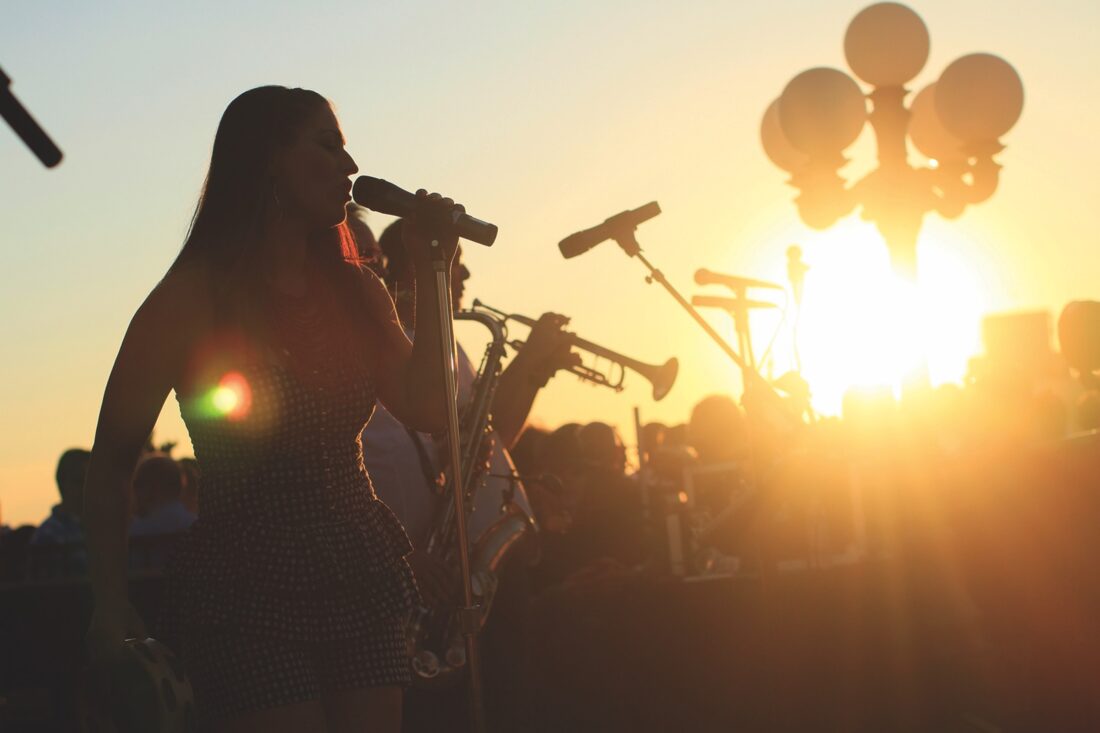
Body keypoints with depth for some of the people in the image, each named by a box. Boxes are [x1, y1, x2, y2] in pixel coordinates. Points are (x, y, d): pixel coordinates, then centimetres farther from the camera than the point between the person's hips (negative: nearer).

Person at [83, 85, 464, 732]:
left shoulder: (355, 291, 12)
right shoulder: (196, 297, -5)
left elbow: (428, 411, 1)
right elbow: (113, 460, -2)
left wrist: (429, 271, -2)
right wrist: (113, 605, -8)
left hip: (361, 582, 5)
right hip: (247, 592, -5)